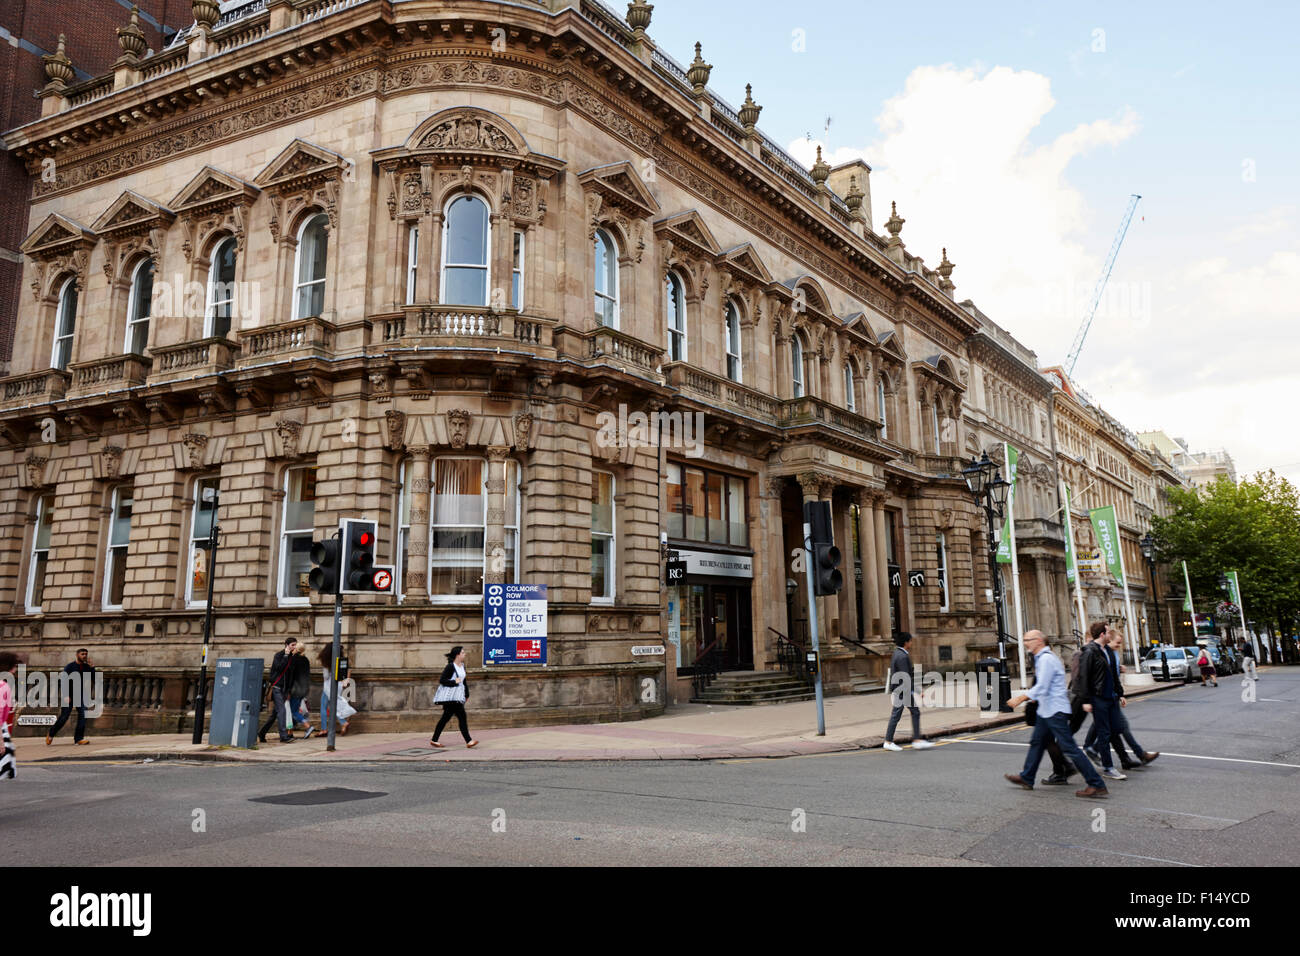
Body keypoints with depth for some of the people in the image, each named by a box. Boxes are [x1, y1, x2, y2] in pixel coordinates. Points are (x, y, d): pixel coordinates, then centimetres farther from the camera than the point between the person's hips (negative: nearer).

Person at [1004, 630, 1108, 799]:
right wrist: (1023, 698, 19)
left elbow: (1041, 688, -23)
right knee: (1037, 742, 17)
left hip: (1055, 711, -11)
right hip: (1046, 710, 11)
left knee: (1069, 748, -9)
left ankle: (1097, 786, -6)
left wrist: (1020, 698, -18)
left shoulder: (1046, 659, -17)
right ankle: (1026, 778, 28)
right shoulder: (1042, 658, 14)